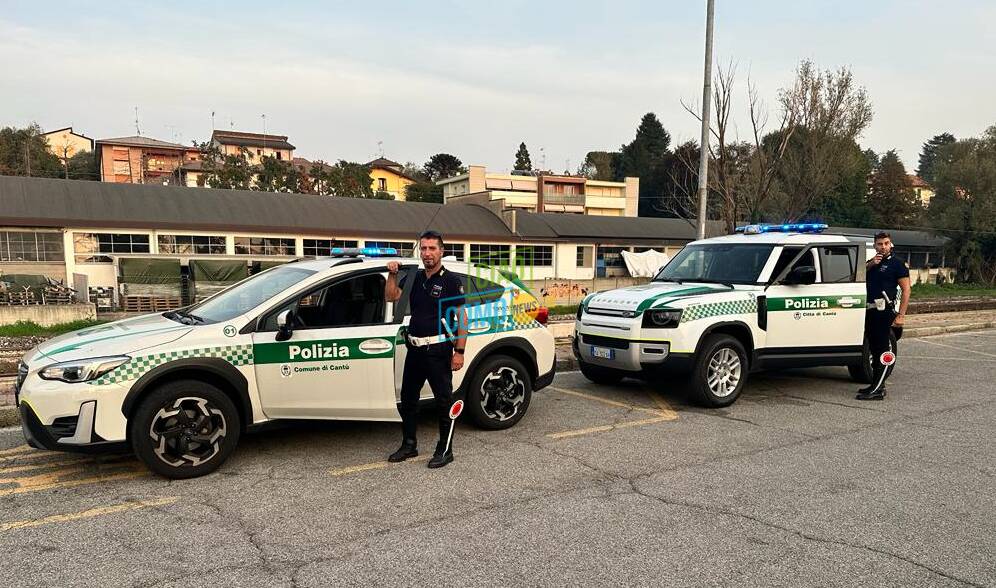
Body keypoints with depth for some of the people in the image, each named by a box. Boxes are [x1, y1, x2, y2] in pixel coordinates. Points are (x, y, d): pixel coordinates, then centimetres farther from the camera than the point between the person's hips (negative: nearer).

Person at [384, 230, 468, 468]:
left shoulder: (451, 280, -7)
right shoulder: (415, 277, 11)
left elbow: (462, 318, -10)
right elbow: (391, 297, 13)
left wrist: (459, 352, -15)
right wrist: (393, 274, -2)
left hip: (438, 350, -7)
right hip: (415, 349, 7)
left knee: (444, 400, 2)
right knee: (408, 398, 15)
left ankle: (445, 450, 14)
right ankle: (409, 445, 29)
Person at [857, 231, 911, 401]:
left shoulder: (897, 264, -2)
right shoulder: (871, 263, 19)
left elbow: (906, 290, -7)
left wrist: (901, 315, -16)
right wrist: (870, 265, -7)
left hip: (884, 312, -7)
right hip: (869, 311, 7)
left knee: (882, 350, -8)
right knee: (874, 349, 13)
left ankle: (877, 390, -10)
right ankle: (877, 385, 22)